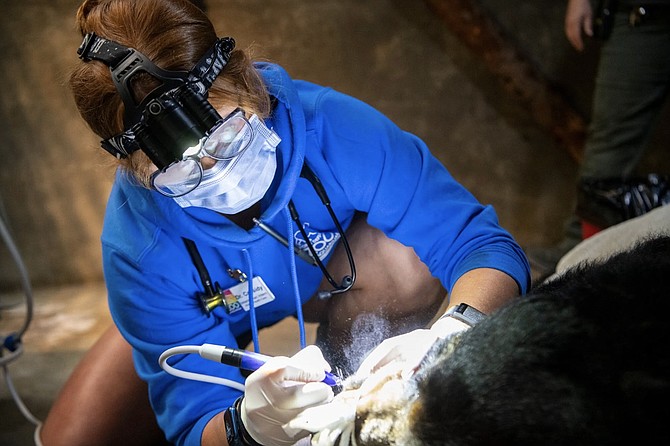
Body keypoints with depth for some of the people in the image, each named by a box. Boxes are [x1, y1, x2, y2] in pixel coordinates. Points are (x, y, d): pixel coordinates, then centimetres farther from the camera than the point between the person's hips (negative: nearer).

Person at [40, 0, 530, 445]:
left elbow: (486, 247, -34)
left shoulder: (328, 125, -37)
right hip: (217, 313, 1)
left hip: (332, 276, 0)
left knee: (408, 259, -34)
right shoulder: (138, 250, -36)